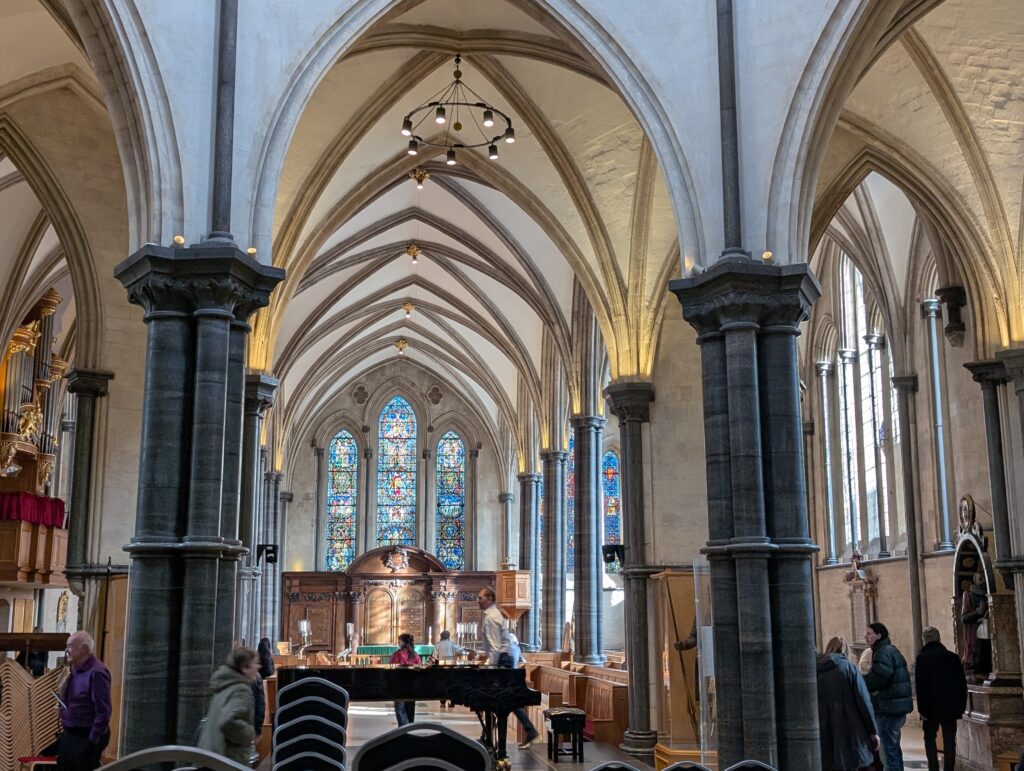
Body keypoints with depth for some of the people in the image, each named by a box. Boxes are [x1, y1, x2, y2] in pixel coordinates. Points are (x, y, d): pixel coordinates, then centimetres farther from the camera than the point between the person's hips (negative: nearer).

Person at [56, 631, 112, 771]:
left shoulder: (96, 673, -20)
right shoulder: (75, 670, 9)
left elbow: (103, 712, -22)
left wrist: (93, 741, -19)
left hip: (86, 738, -9)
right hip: (69, 735, 9)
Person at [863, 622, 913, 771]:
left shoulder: (883, 652, -14)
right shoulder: (891, 650, 19)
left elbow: (880, 676, -26)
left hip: (888, 708, -11)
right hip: (897, 706, 11)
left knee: (889, 749, -7)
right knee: (894, 747, 19)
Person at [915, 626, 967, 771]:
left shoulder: (922, 657, -8)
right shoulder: (953, 657, 3)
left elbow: (920, 685, -12)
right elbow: (962, 683, 5)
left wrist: (921, 708, -7)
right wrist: (962, 705, 11)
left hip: (931, 706, -3)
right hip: (951, 706, 3)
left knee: (930, 738, 9)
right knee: (949, 740, 7)